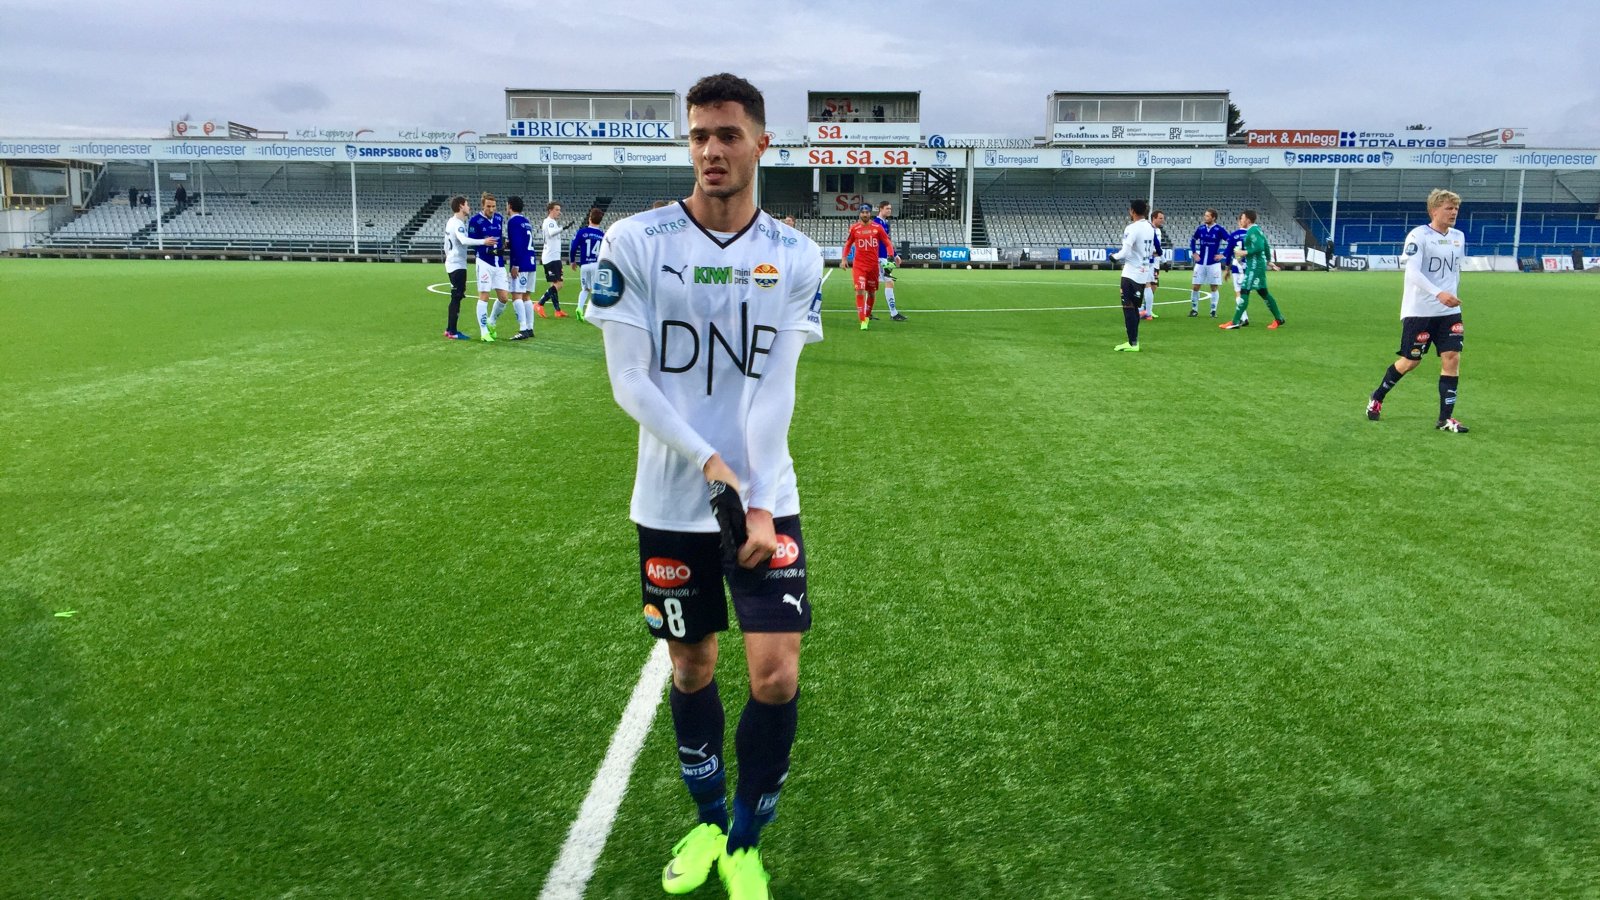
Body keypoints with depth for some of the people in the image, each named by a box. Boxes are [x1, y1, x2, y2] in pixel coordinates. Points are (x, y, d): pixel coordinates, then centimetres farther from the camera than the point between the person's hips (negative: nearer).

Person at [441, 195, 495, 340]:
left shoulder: (450, 222, 14)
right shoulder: (458, 224, -16)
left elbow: (447, 245, 22)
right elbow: (464, 240, -35)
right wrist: (483, 241, -39)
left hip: (452, 264, 10)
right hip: (458, 265, -10)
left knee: (455, 298, 16)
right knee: (456, 298, -6)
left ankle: (449, 329, 21)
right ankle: (452, 332, -5)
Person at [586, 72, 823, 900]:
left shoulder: (796, 258, -2)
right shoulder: (633, 243, -6)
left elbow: (776, 390, -5)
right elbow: (629, 381, -9)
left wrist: (757, 502, -14)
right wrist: (710, 464, -17)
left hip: (766, 496, 1)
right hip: (671, 503, 0)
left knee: (775, 674, -4)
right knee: (692, 667, 12)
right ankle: (706, 820, 36)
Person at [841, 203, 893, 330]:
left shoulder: (877, 227, 0)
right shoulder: (854, 228, 0)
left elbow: (888, 243, 4)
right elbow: (848, 244, 11)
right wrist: (844, 258, 0)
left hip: (874, 265, 1)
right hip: (859, 265, -1)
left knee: (872, 292, 12)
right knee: (860, 291, -14)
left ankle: (867, 315, 34)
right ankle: (863, 321, -15)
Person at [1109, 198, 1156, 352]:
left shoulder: (1132, 228, -17)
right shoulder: (1150, 228, 8)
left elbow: (1125, 253, -20)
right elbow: (1152, 252, 14)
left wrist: (1114, 256, -1)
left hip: (1131, 274, -8)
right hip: (1144, 273, 8)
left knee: (1128, 308, -3)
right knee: (1135, 308, 14)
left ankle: (1132, 343, -4)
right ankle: (1133, 341, 18)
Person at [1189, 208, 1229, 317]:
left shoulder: (1219, 230, -7)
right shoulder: (1200, 229, 4)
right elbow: (1193, 240, 19)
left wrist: (1223, 255, -9)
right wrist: (1194, 253, 8)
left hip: (1213, 263, -3)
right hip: (1201, 262, 3)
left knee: (1214, 287, 3)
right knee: (1195, 286, 2)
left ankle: (1213, 310, 12)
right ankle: (1194, 309, 14)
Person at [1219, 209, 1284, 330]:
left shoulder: (1252, 231, -15)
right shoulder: (1257, 229, 15)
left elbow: (1259, 247, -26)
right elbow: (1266, 247, 19)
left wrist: (1245, 252, -18)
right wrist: (1268, 261, 25)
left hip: (1254, 266, -10)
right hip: (1258, 265, 10)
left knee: (1244, 292, -10)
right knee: (1263, 293, 15)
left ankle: (1235, 322, -11)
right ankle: (1279, 319, 20)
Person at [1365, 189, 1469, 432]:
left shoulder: (1459, 237, 9)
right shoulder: (1418, 236, -13)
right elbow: (1412, 272, -23)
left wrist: (1453, 295, 19)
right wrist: (1439, 294, -33)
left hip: (1449, 311, 6)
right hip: (1419, 311, -5)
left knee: (1452, 358, -5)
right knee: (1410, 361, 3)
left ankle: (1445, 419, 1)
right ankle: (1376, 398, 28)